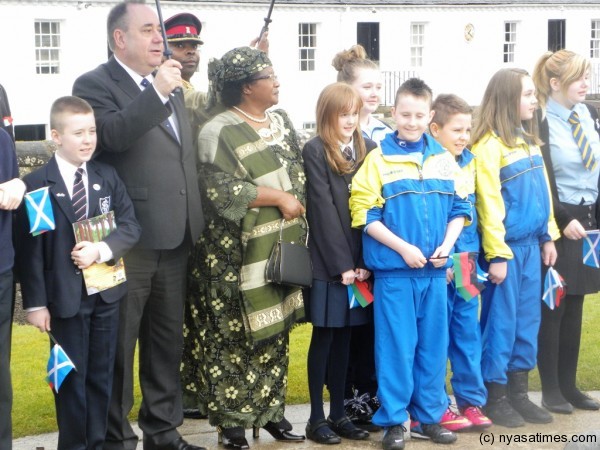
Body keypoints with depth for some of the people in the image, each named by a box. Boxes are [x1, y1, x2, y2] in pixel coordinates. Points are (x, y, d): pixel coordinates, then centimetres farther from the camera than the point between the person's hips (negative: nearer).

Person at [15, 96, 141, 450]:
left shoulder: (108, 177, 4)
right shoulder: (37, 184, -9)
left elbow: (131, 226, 1)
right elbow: (30, 249, -9)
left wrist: (102, 249, -18)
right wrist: (35, 302, -12)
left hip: (106, 292, 4)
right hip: (66, 298, -4)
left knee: (102, 375, 12)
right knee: (71, 379, 6)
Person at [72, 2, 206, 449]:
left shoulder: (170, 86, 16)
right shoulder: (94, 85, -8)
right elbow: (111, 134, -27)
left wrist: (196, 221, 16)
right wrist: (157, 92, -25)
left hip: (174, 238, 7)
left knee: (168, 340, 15)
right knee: (118, 344, 3)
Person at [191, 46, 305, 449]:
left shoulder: (281, 121, 12)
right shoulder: (219, 132, -11)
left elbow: (297, 171, 20)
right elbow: (220, 191, -18)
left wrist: (297, 208, 4)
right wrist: (277, 198, -15)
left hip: (281, 246, 7)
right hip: (239, 254, -7)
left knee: (276, 330, 11)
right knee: (234, 337, -2)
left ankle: (271, 409, 23)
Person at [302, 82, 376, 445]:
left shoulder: (368, 149, 8)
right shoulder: (315, 150, -5)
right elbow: (323, 208, -10)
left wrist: (366, 260, -6)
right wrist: (341, 263, -13)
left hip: (360, 260, 4)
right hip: (328, 260, -4)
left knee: (344, 338, 9)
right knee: (325, 337, 2)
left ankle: (339, 413, 16)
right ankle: (317, 418, 9)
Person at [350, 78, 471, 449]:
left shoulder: (445, 160, 7)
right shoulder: (378, 160, -4)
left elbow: (460, 208, 10)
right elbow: (365, 215, -8)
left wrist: (447, 245, -7)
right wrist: (404, 248, -14)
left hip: (435, 271, 4)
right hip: (394, 270, -4)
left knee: (433, 345, 10)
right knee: (397, 346, 0)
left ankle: (428, 417, 22)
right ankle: (393, 420, 11)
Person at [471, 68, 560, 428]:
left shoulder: (529, 139, 13)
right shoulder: (489, 144, -13)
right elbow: (489, 204, -15)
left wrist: (549, 236, 12)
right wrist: (496, 255, -15)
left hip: (530, 245, 8)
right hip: (505, 246, -8)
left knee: (528, 320, 11)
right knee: (501, 321, 0)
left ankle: (519, 392, 20)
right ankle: (495, 397, 10)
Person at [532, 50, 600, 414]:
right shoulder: (540, 123, -13)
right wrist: (563, 221, -18)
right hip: (558, 226, -7)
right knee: (552, 308, 1)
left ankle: (569, 385, 19)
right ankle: (551, 390, 9)